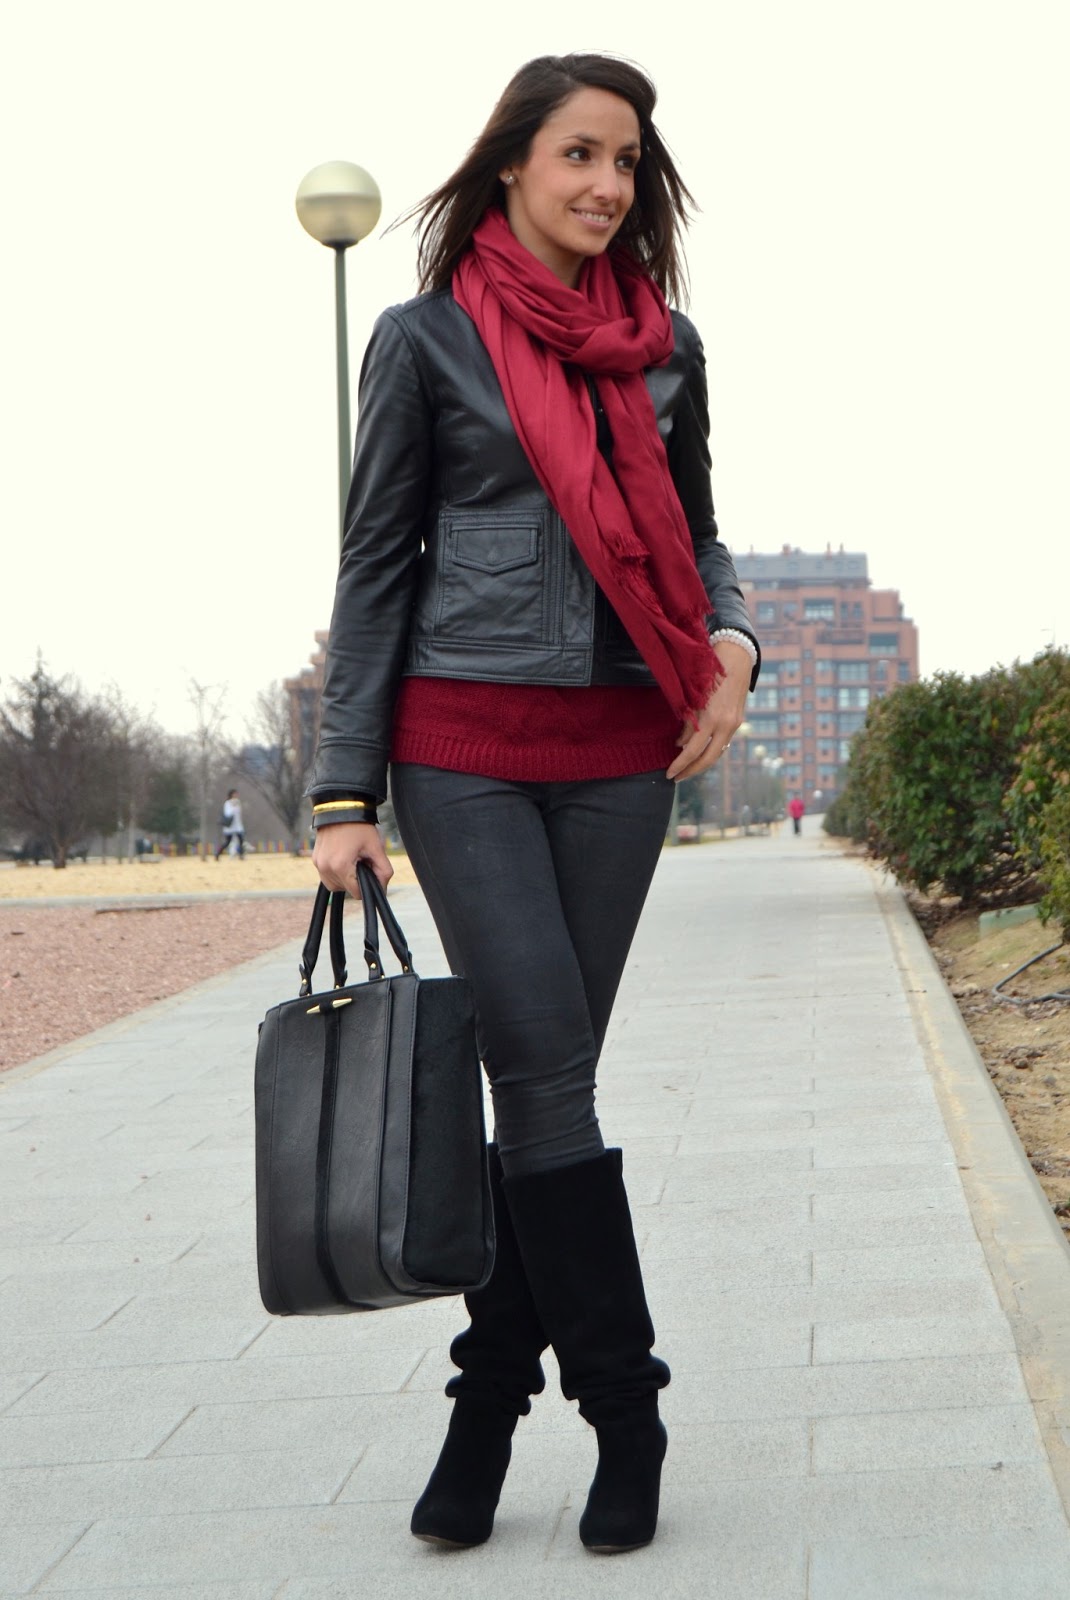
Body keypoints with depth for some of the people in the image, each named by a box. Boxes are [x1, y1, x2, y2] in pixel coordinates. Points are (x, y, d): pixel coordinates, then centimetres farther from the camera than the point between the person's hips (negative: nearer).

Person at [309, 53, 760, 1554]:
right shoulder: (425, 339, 1)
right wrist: (345, 791, -3)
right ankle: (623, 1407, 3)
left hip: (620, 749, 3)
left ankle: (490, 1405, 15)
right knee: (545, 1069, -10)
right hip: (467, 742, -3)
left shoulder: (664, 342, 11)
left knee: (545, 1080, 4)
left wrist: (729, 639, -3)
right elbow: (376, 563, 1)